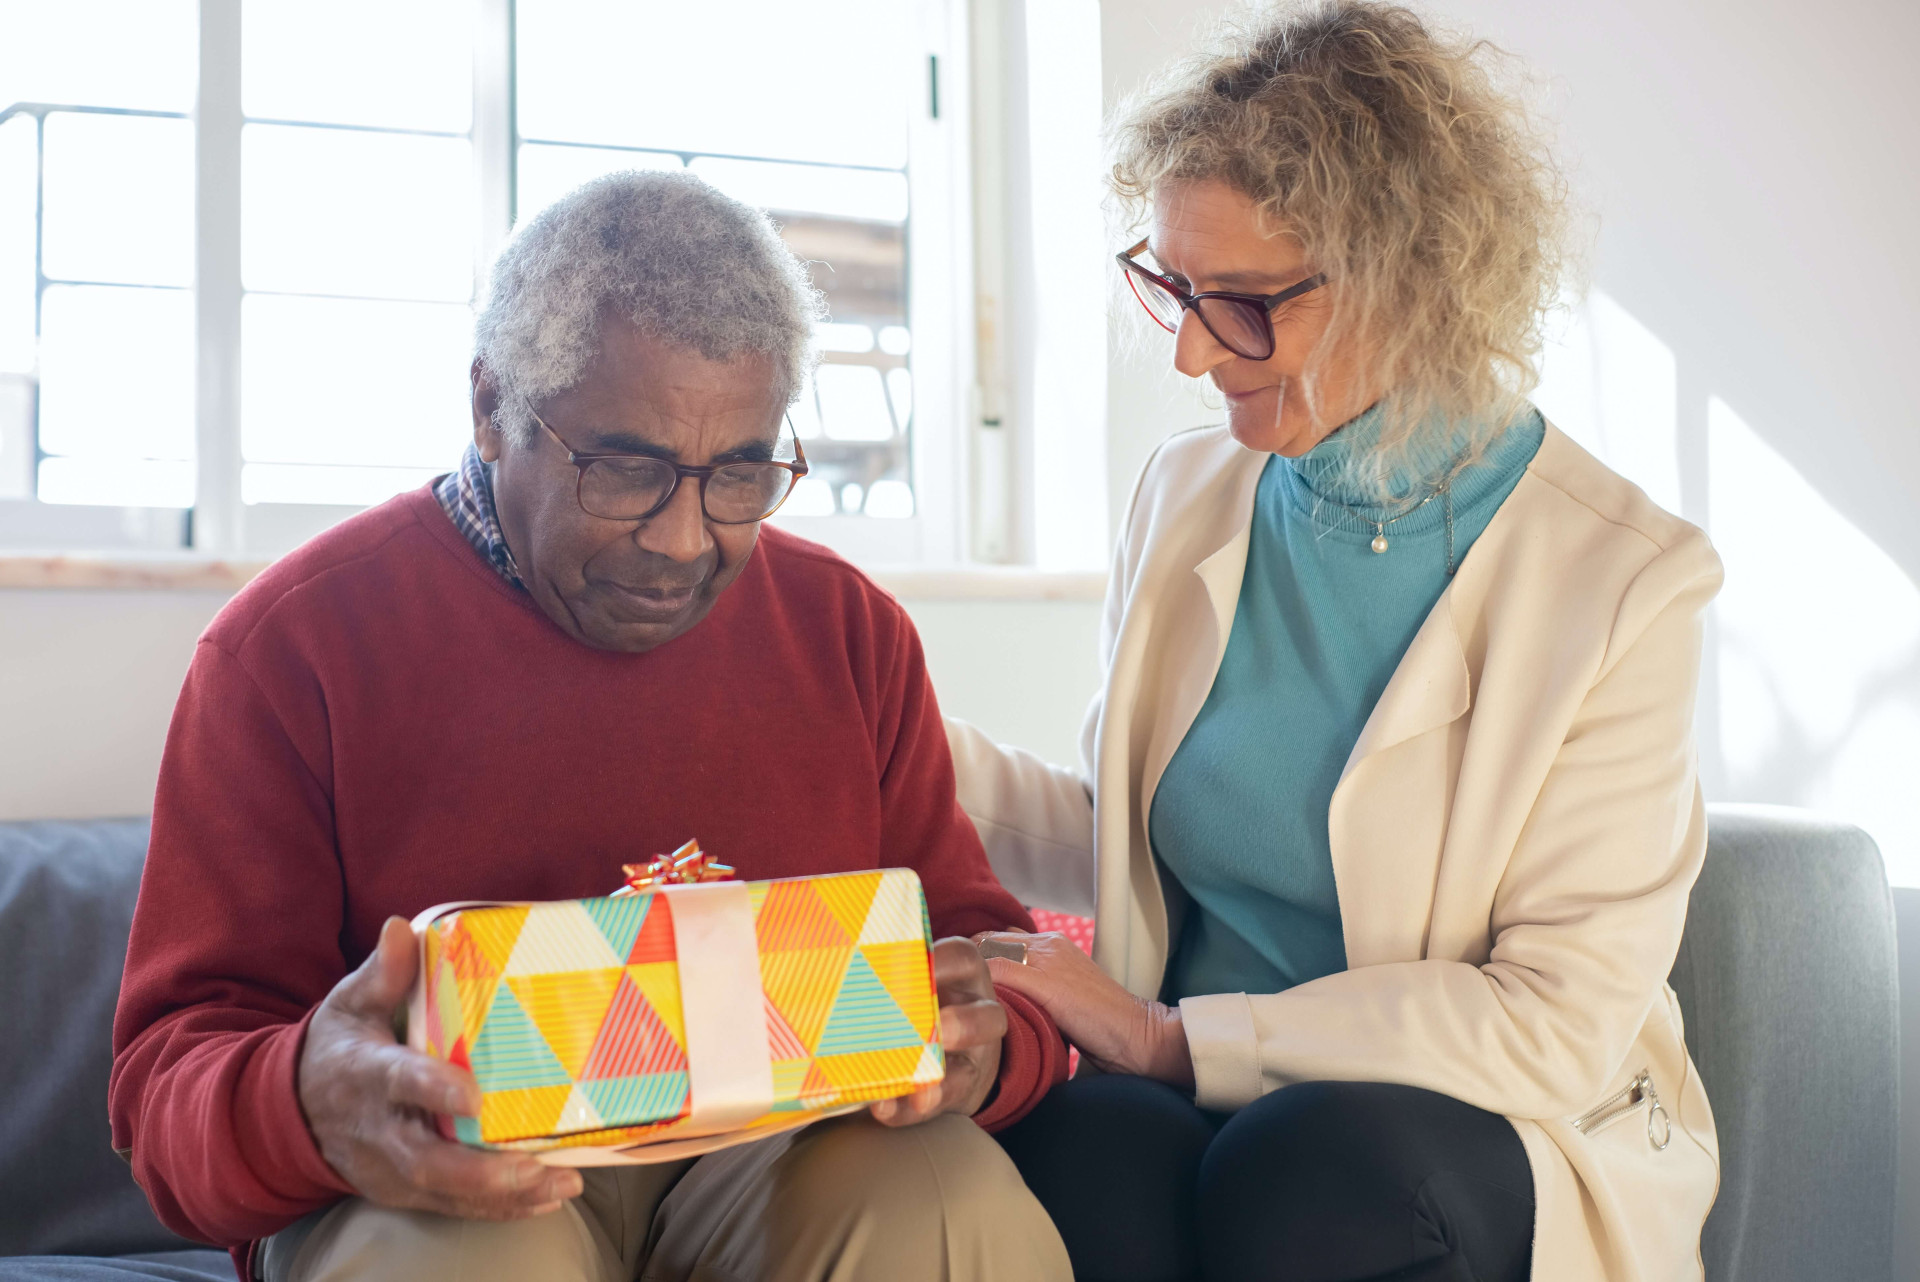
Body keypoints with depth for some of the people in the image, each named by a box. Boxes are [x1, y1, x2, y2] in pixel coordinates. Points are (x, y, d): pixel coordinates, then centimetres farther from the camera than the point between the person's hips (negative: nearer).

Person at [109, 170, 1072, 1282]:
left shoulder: (850, 634, 8)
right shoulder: (296, 645, -3)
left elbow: (979, 938, 10)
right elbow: (173, 1078, -7)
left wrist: (983, 1048, -17)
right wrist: (306, 1109, -33)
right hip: (460, 1192, -2)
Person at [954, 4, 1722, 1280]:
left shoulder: (1621, 576, -9)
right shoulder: (1186, 497, 8)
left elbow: (1560, 1026, -13)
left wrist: (1178, 1038, -15)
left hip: (1489, 1138, -2)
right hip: (1174, 1100, 3)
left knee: (1300, 1167, -36)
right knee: (1087, 1155, -32)